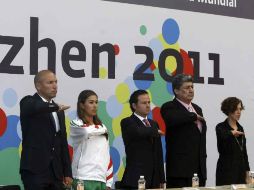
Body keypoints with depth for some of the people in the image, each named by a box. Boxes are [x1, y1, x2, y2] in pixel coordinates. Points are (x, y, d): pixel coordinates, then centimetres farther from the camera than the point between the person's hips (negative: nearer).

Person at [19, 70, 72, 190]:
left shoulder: (59, 111, 17)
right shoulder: (28, 103, -2)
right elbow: (36, 108, -28)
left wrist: (67, 173, 13)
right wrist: (55, 107, -40)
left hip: (56, 172, 6)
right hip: (34, 171, -6)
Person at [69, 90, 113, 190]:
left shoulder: (102, 127, 17)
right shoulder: (76, 124, 0)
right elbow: (87, 132, -23)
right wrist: (103, 129, -2)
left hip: (102, 179, 5)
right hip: (84, 179, -5)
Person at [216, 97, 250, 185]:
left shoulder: (240, 128, 15)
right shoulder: (221, 127, -5)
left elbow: (244, 151, 17)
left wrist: (247, 170, 13)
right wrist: (231, 133, -50)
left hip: (241, 169, 6)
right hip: (227, 169, -6)